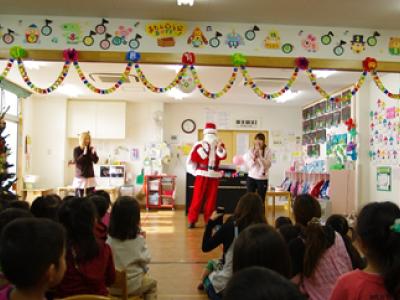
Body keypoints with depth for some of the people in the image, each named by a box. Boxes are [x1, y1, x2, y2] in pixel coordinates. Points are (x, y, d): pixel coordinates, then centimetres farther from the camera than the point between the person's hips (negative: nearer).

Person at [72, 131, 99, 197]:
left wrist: (93, 153, -19)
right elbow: (76, 161, -12)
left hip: (90, 177, 2)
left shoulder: (91, 149, 4)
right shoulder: (76, 150, -4)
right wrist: (84, 154, -22)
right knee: (78, 199, 0)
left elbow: (96, 161, -1)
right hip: (80, 177, -2)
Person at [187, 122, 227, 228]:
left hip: (214, 176, 1)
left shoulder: (219, 145, 7)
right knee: (198, 198, -1)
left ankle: (209, 221, 9)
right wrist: (203, 148, -12)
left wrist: (218, 147, -13)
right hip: (202, 175, -1)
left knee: (211, 199, 4)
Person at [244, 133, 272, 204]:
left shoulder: (268, 151, -4)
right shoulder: (251, 150, 1)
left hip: (262, 179, -1)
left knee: (261, 200, 3)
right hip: (251, 177, 2)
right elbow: (248, 164, -2)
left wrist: (260, 156, -21)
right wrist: (254, 157, -18)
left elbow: (268, 165, -14)